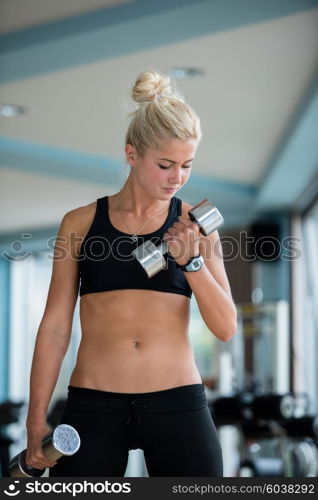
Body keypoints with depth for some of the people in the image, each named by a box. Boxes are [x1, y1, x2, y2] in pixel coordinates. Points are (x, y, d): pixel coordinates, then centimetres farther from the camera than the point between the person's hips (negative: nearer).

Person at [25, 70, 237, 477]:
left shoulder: (193, 224, 6)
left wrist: (191, 260, -10)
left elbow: (226, 328, 4)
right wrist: (37, 418, 2)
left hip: (177, 404, 1)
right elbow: (55, 325, 5)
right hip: (92, 408, 0)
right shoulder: (80, 223, 4)